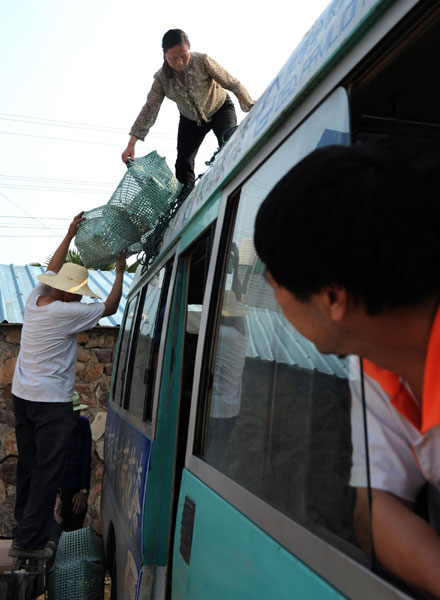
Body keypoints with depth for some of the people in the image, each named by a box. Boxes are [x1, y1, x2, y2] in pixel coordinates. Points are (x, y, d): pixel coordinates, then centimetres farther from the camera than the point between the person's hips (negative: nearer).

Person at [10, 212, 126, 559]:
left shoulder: (35, 299, 3)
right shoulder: (66, 313, -17)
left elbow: (52, 270, 21)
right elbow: (110, 307, -5)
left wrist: (70, 235, 23)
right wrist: (120, 273, 8)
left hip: (22, 396, 9)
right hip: (52, 401, -9)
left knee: (28, 462, 18)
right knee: (49, 469, -3)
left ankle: (24, 518, 31)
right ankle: (29, 541, -1)